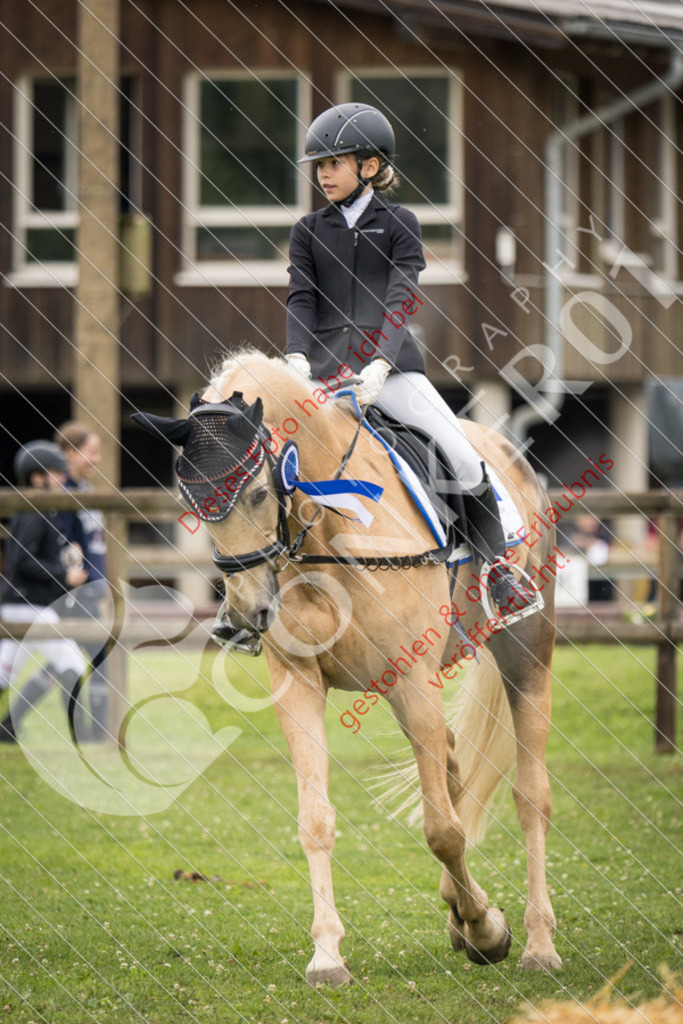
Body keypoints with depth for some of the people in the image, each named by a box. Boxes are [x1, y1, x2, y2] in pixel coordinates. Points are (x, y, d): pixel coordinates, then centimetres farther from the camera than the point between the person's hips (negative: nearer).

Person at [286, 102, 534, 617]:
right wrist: (297, 357, -16)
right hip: (325, 365, 2)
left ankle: (499, 568, -1)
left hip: (389, 362, -2)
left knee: (462, 453, -14)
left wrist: (379, 365, -22)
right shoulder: (309, 231, 14)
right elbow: (301, 299, 4)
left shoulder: (399, 224, 6)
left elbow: (401, 299, -6)